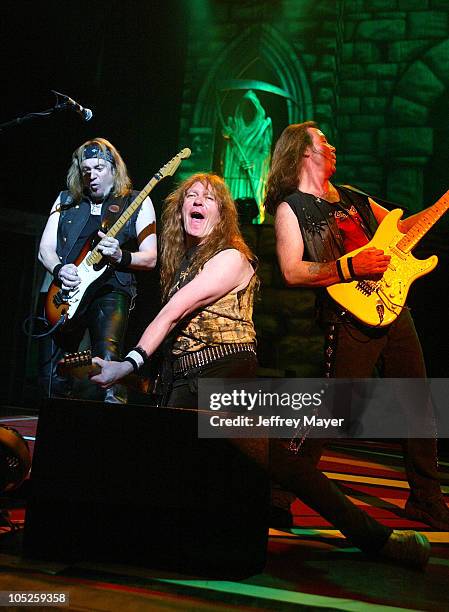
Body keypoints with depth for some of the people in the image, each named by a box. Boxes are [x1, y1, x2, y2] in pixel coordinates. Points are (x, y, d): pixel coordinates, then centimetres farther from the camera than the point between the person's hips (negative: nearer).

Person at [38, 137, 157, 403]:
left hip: (111, 290, -4)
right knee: (54, 376, 7)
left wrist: (121, 256, -20)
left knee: (108, 361, -27)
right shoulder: (65, 200, 16)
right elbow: (45, 249, 13)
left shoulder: (136, 202, 5)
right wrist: (59, 269, -9)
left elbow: (150, 258, 0)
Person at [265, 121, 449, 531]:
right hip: (351, 318, -7)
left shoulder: (354, 199, 21)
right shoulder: (290, 208, 0)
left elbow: (402, 227, 28)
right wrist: (351, 268, -18)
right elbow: (292, 272, -12)